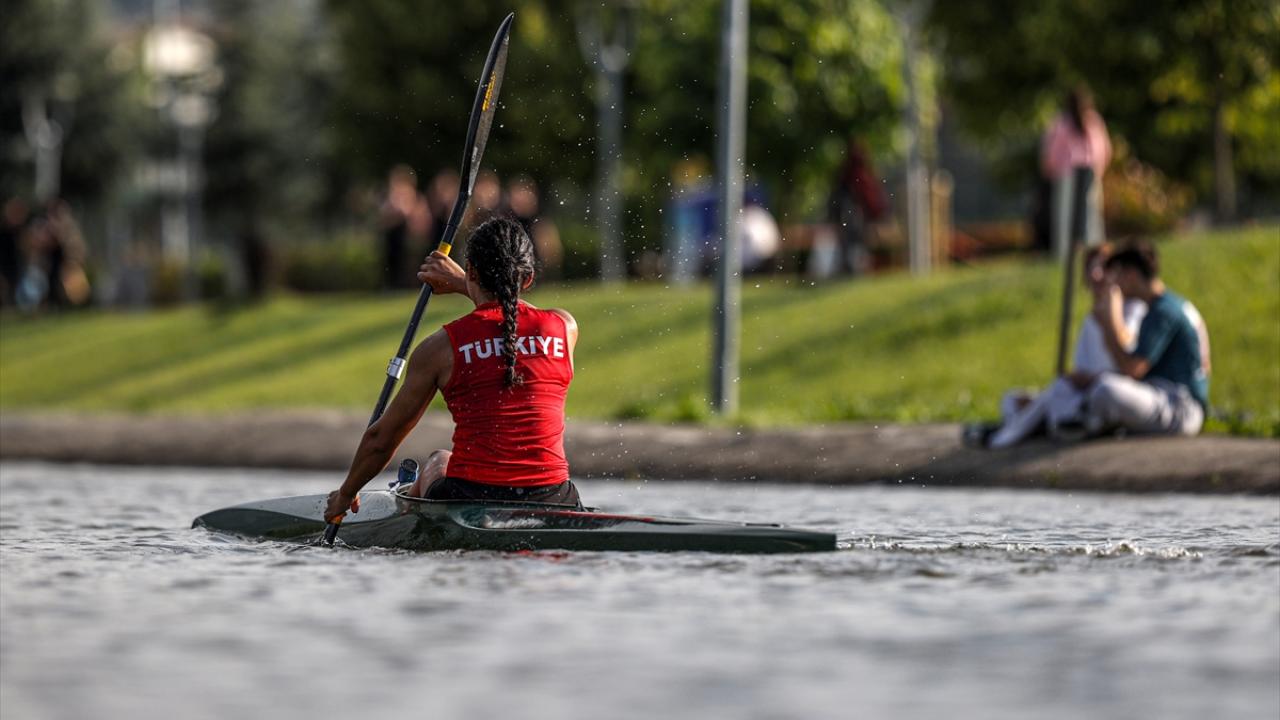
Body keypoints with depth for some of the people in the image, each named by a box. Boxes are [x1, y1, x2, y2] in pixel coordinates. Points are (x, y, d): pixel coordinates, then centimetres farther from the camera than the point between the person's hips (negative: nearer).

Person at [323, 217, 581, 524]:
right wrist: (461, 284, 37)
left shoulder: (441, 347, -5)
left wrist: (345, 494, 23)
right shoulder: (565, 328, 1)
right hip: (552, 507, 1)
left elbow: (380, 439, 6)